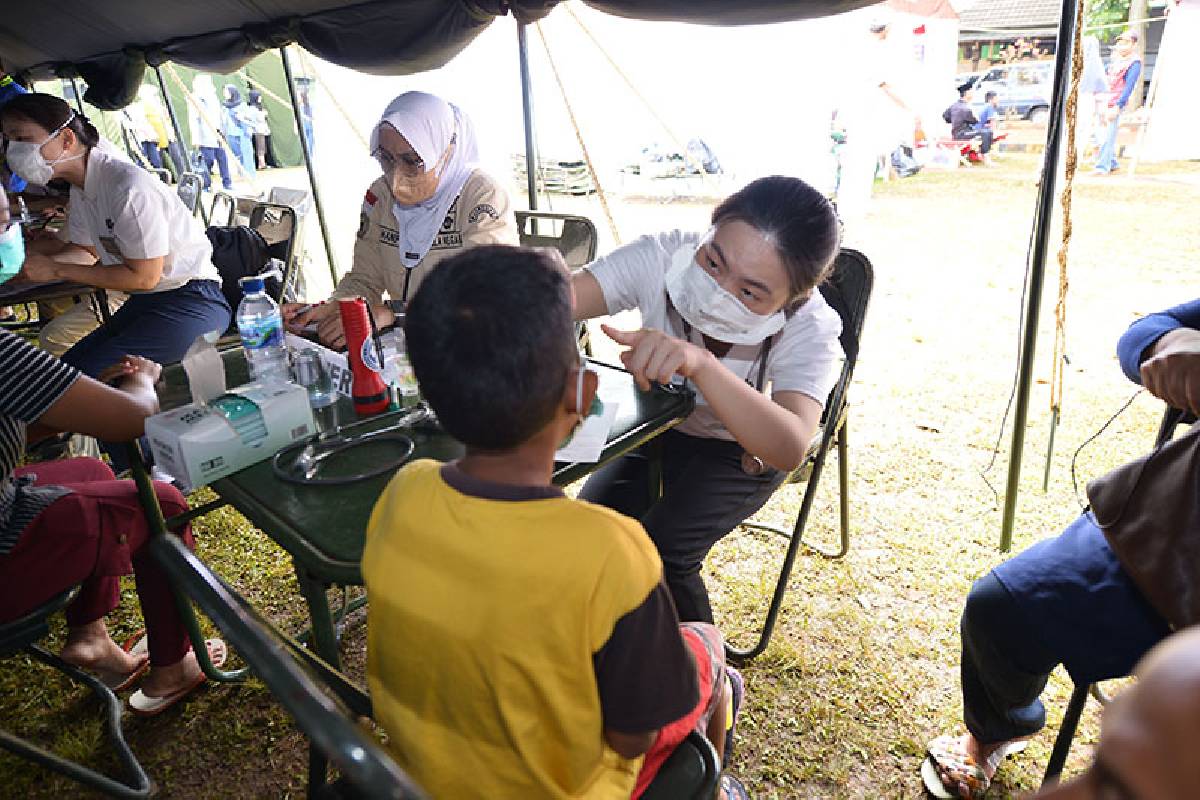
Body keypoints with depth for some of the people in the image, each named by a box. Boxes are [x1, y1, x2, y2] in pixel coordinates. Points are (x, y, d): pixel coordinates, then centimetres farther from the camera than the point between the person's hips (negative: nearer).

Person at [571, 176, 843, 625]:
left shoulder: (810, 330, -30)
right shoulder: (665, 257, -27)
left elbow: (790, 448, -46)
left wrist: (701, 364, -60)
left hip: (743, 450, -2)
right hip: (654, 422, 3)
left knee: (659, 553, -22)